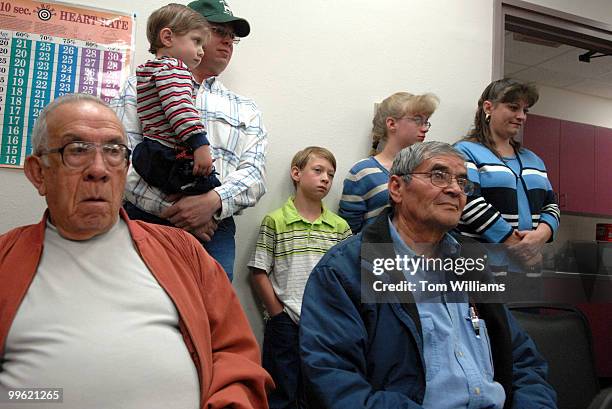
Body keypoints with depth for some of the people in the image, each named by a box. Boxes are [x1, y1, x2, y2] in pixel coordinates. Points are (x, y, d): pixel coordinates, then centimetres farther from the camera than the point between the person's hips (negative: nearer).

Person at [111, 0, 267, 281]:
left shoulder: (245, 109, 20)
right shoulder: (142, 87, 12)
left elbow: (254, 173, 6)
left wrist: (213, 202, -14)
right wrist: (171, 208, -14)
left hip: (213, 230, 2)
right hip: (146, 220, -2)